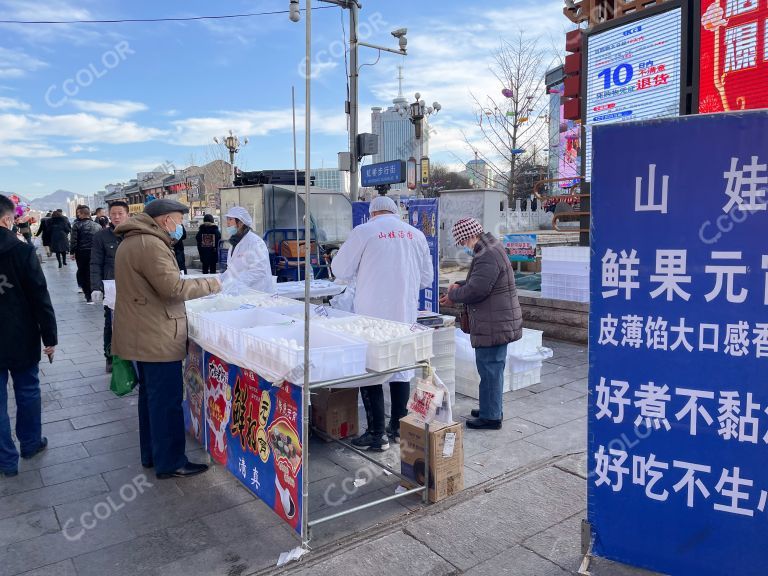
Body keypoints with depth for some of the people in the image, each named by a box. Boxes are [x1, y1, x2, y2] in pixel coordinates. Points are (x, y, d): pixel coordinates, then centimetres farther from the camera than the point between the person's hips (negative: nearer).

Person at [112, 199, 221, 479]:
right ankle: (170, 463, 9)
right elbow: (173, 287, -24)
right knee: (166, 400, -1)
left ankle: (151, 454, 32)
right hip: (157, 338, -11)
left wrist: (196, 285, 13)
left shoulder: (133, 241, 15)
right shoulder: (150, 244, -20)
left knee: (150, 395, 20)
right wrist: (211, 284, -13)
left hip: (142, 336, 11)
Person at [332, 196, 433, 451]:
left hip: (372, 315, -4)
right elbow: (426, 278, 14)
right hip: (405, 315, 4)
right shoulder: (416, 234, 7)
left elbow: (340, 270, 2)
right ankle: (398, 427, 25)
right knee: (400, 369, 14)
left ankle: (377, 434, 7)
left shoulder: (364, 232, -4)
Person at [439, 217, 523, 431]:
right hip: (497, 323, 11)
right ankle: (491, 409, 31)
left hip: (494, 325, -11)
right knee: (493, 368, 19)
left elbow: (475, 290, -24)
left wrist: (453, 296, -7)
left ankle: (491, 417, 8)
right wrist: (460, 286, 10)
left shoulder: (488, 256, -21)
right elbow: (478, 281, 25)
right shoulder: (490, 249, 15)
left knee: (490, 369, -1)